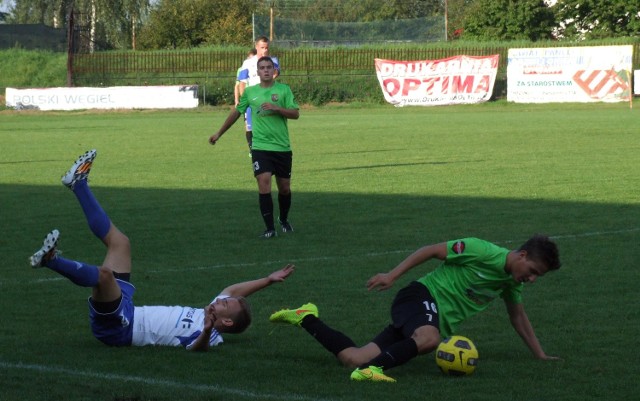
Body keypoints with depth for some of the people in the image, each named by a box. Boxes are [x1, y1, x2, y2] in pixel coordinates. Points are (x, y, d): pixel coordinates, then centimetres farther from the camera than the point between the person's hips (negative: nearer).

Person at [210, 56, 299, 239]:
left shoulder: (283, 90, 1)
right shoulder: (250, 92, 5)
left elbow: (295, 114, -5)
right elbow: (236, 112, 17)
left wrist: (277, 108, -20)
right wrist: (219, 133, 21)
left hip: (282, 148, 0)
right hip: (260, 147, 0)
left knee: (284, 188, 10)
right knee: (264, 185, -15)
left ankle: (284, 220, 36)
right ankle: (270, 228, -10)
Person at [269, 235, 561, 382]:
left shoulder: (512, 280, 12)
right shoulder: (482, 252, -13)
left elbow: (518, 317, 27)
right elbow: (433, 250, -9)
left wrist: (540, 355, 27)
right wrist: (393, 275, -14)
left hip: (437, 321, 7)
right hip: (422, 297, -7)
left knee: (354, 359, -6)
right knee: (430, 339, -44)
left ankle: (306, 319, 11)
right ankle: (372, 368, -50)